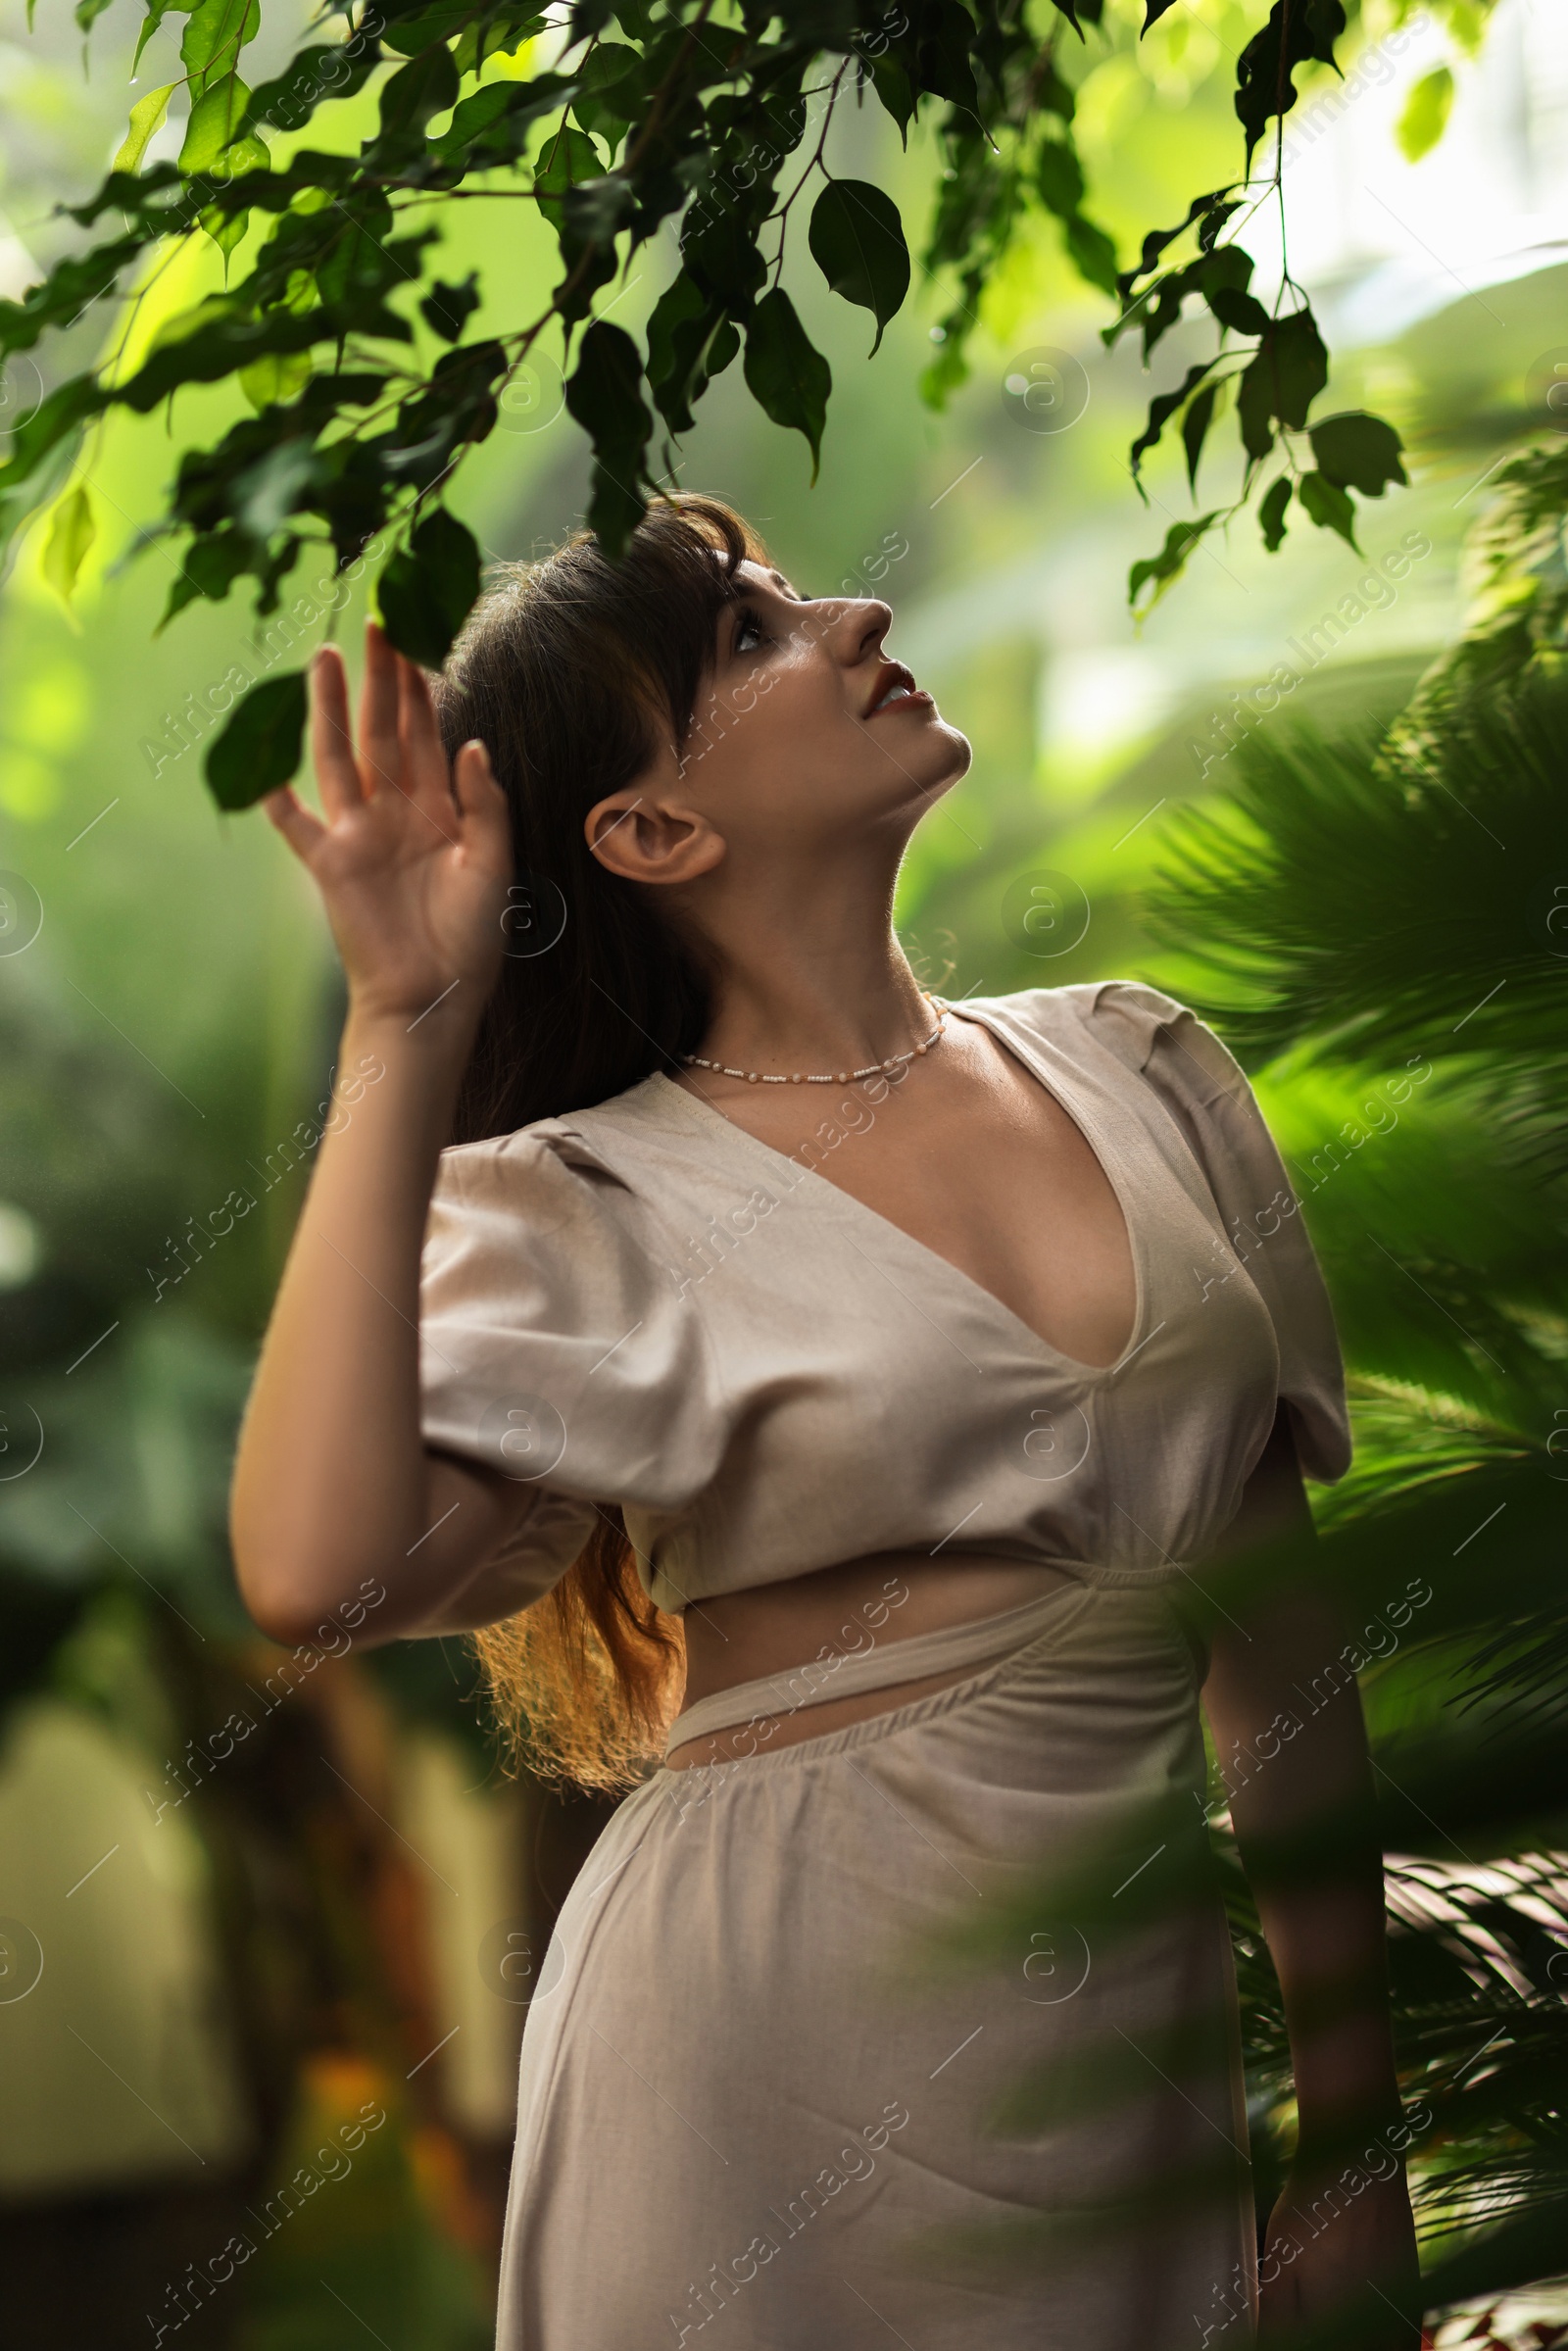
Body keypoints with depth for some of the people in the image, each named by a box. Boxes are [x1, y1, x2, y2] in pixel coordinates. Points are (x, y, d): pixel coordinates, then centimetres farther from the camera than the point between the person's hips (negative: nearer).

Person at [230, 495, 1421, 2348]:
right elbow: (315, 1568, -27)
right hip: (774, 2079, -4)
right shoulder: (590, 1214, -8)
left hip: (1140, 2046, 4)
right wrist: (403, 1033, -20)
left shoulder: (1138, 1069, 6)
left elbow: (1279, 1637, 8)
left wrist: (1357, 2148, 9)